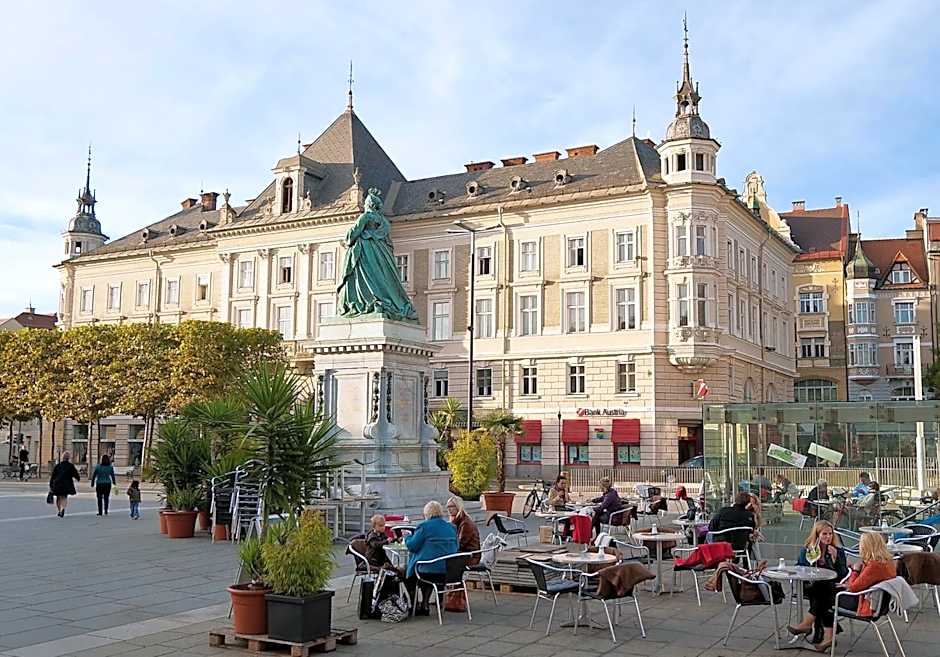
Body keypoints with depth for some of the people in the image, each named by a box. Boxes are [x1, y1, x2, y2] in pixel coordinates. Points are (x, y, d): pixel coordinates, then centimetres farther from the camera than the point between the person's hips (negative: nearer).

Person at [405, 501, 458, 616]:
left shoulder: (424, 526, -11)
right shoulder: (451, 527, 7)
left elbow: (412, 546, -9)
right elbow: (455, 547, 16)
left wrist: (407, 537, 13)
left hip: (429, 569, -6)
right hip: (449, 570, 6)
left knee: (407, 573, 21)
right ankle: (424, 605, 30)